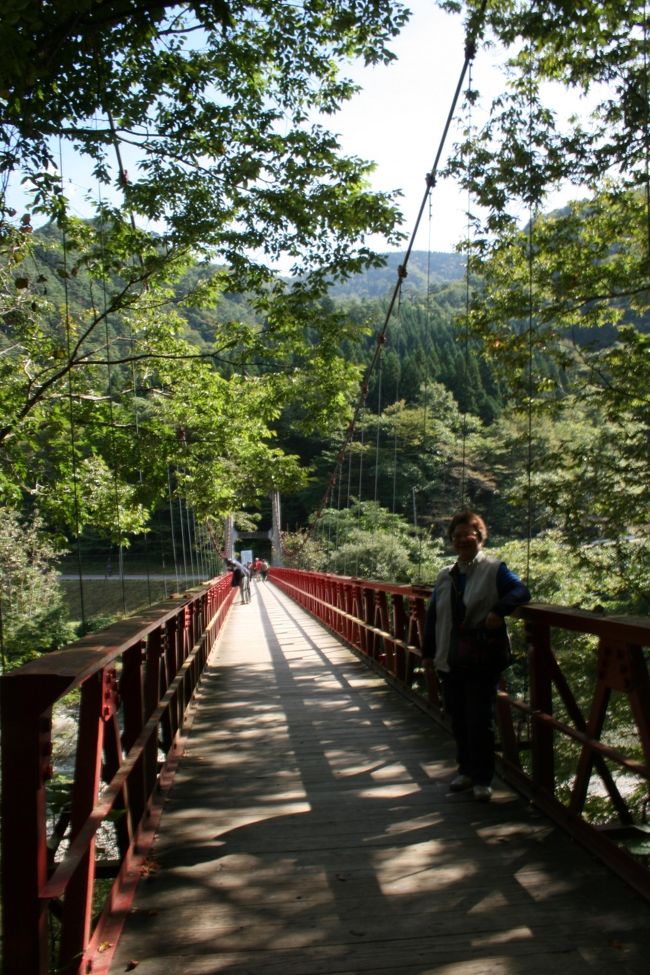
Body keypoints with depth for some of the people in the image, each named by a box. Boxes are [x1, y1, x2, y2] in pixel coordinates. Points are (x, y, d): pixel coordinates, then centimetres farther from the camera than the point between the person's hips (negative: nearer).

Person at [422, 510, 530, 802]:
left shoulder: (494, 570, -3)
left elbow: (521, 592, -17)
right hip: (450, 661, 5)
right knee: (458, 719, 13)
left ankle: (482, 779, 14)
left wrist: (499, 610, -33)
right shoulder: (445, 576, 13)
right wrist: (428, 652, 13)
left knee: (480, 720, 0)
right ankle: (466, 769, 29)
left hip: (482, 661, -5)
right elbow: (432, 616, 15)